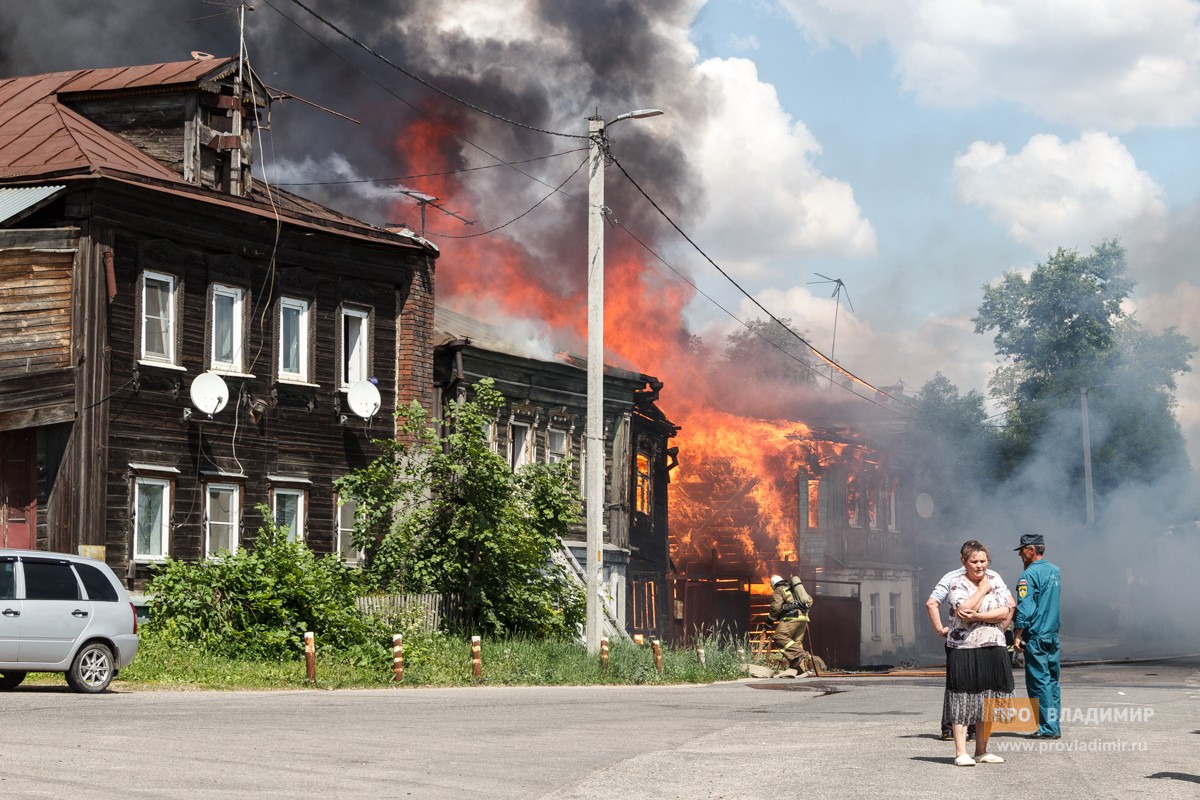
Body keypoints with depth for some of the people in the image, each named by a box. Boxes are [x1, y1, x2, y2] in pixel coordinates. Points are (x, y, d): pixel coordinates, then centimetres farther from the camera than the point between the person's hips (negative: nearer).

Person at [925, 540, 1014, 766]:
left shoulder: (996, 582, 9)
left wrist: (977, 616, -16)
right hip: (963, 648, -4)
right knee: (962, 699, -5)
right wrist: (982, 589, -8)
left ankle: (981, 751, 17)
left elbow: (1005, 611, -5)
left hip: (993, 648, 4)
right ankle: (961, 752, -5)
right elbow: (964, 610, -18)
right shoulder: (956, 583, -3)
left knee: (988, 701, 8)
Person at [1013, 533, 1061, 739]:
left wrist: (1017, 636, -12)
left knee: (1039, 682, -4)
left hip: (1036, 638, -7)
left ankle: (1047, 728, -5)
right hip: (1054, 637, 7)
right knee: (1052, 681, 11)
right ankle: (1054, 726, 13)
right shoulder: (1056, 572, 11)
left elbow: (1025, 609, -17)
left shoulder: (1029, 575, -12)